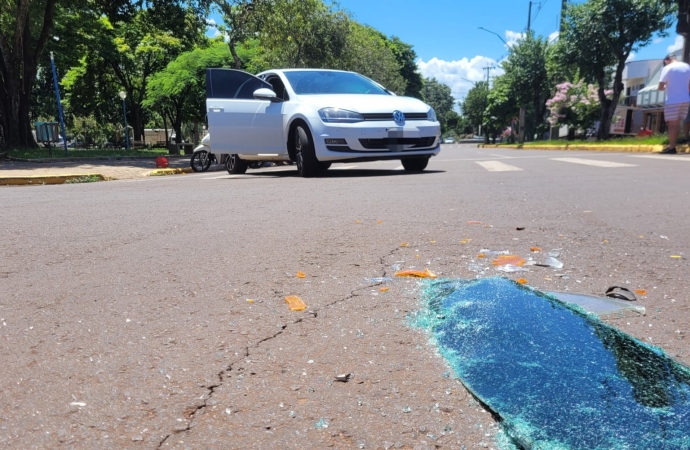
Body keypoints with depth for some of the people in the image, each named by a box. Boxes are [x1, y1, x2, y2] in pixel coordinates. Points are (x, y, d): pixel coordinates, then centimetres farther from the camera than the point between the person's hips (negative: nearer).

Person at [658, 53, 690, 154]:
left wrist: (666, 87, 12)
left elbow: (660, 87, -9)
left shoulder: (667, 68, -6)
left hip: (672, 101, -6)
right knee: (677, 124, 11)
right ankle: (672, 146, 13)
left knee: (672, 124, -4)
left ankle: (671, 148, -5)